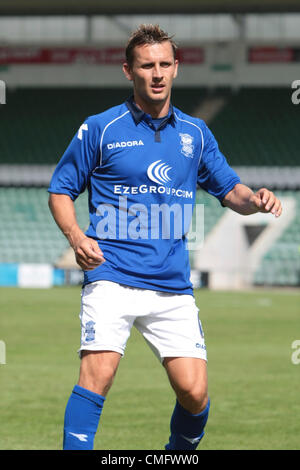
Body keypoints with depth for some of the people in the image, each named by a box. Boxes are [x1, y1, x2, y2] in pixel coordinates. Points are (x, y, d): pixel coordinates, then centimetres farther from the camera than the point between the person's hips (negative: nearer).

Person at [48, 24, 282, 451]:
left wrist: (254, 200, -3)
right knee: (99, 372, -22)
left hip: (173, 287, 3)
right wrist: (76, 236, -11)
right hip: (112, 278, -3)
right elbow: (61, 190, 8)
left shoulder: (195, 132, 13)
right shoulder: (99, 129, 3)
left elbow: (228, 189, 21)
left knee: (194, 392, -4)